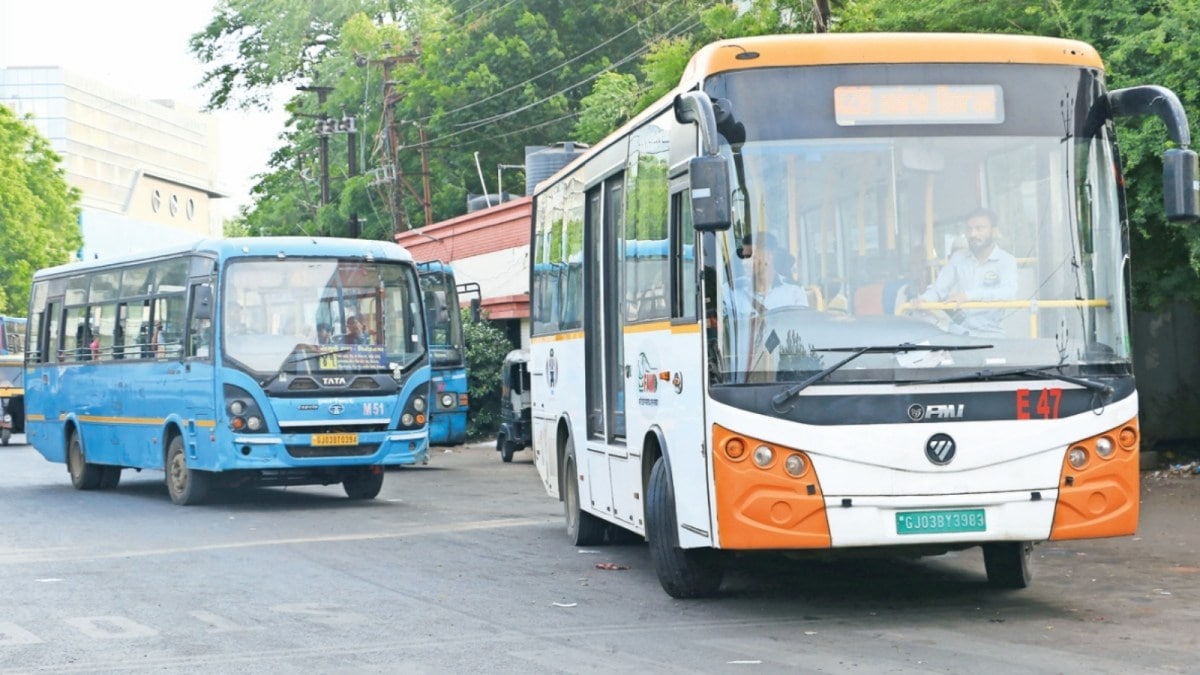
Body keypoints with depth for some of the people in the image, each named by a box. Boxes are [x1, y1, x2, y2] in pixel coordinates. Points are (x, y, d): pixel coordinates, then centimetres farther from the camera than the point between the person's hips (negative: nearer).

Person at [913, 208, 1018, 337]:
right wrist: (924, 299, -14)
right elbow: (939, 287, 9)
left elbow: (1009, 292, -20)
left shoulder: (1006, 260, -2)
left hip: (989, 334, -3)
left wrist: (969, 295, -30)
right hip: (957, 331, 3)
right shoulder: (959, 257, 12)